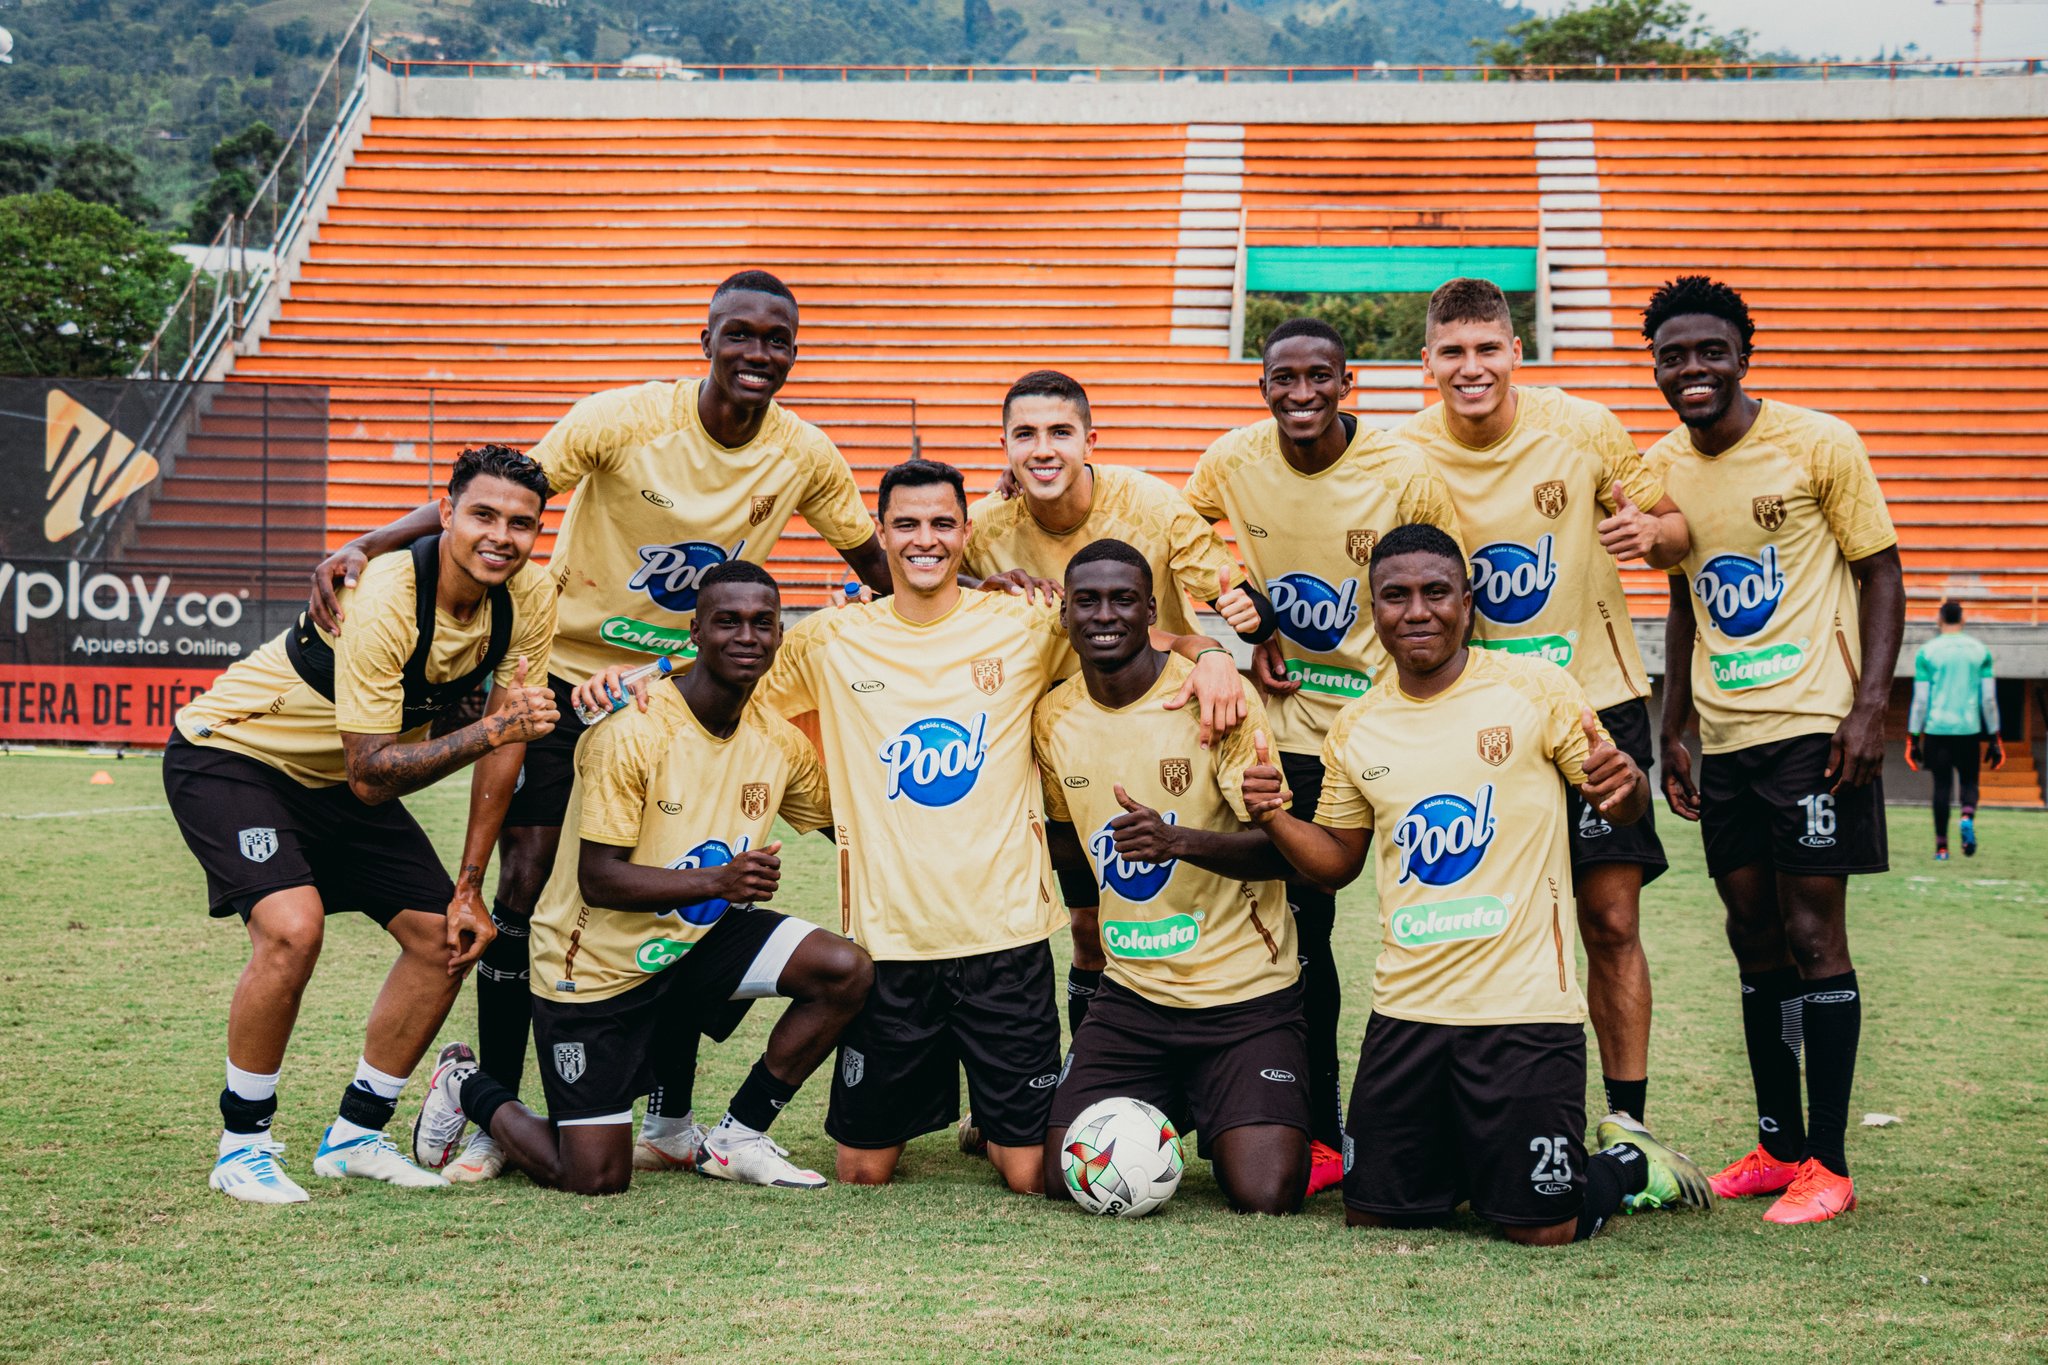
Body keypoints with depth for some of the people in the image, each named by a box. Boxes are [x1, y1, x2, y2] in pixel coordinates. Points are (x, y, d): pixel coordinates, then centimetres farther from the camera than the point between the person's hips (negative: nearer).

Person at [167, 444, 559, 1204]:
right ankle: (242, 1144, -8)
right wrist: (490, 729, -43)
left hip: (338, 781, 7)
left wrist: (470, 888, -5)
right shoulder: (382, 601, -34)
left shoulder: (530, 601, -14)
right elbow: (370, 775, -33)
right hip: (233, 753, -7)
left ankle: (356, 1134, 17)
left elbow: (508, 742, -4)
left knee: (446, 937, 1)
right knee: (293, 928, -28)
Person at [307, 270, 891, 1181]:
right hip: (573, 670, -3)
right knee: (525, 882, -8)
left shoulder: (804, 457, -7)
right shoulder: (622, 420, -18)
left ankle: (673, 1119, 15)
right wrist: (365, 547, -29)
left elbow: (882, 569, 6)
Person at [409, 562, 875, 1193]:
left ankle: (738, 1136, 1)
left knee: (847, 970, -18)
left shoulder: (781, 742, -4)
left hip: (702, 938, 6)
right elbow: (598, 879, -25)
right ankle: (468, 1086, 24)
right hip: (597, 966, -5)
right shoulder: (631, 732, -23)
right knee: (594, 1180, -6)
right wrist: (719, 881, -35)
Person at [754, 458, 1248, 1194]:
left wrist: (1210, 654, -14)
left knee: (1029, 1172, -2)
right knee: (863, 1171, 7)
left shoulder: (1025, 628, 0)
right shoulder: (829, 641, 2)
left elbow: (1146, 637, 6)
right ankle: (920, 1098, 38)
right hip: (886, 934, 1)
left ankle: (996, 1125, 32)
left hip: (1005, 933, -1)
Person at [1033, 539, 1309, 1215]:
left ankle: (1231, 1128, 19)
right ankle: (1161, 1112, 24)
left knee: (1264, 1195, -17)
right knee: (1067, 1178, -9)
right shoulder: (1054, 715, 4)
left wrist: (1179, 840, -32)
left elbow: (1278, 849, -15)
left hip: (1245, 992, -4)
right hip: (1133, 991, 4)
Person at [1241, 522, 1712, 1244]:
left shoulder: (1535, 688, -5)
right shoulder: (1357, 730, 7)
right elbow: (1339, 860, 17)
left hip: (1525, 1003, -4)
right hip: (1406, 1007, 4)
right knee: (1373, 1213, 6)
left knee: (1542, 1228, -4)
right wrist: (1276, 819, -4)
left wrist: (1622, 783, -26)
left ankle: (1630, 1163, 28)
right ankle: (1463, 1159, 36)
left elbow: (1623, 805, -2)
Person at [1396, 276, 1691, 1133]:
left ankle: (1629, 1121, 8)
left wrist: (1653, 531, -18)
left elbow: (1674, 532, 5)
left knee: (1611, 918, -2)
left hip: (1593, 700, 0)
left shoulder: (1584, 430, -5)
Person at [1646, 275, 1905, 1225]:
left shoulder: (1819, 444, -7)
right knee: (1755, 942, 9)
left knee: (1814, 936, -6)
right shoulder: (1661, 468, 8)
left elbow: (1880, 574, -4)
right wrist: (1673, 732, 14)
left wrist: (1870, 704, -15)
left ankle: (1828, 1163, 0)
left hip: (1813, 723, -6)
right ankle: (1778, 1146, 19)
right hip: (1724, 737, 6)